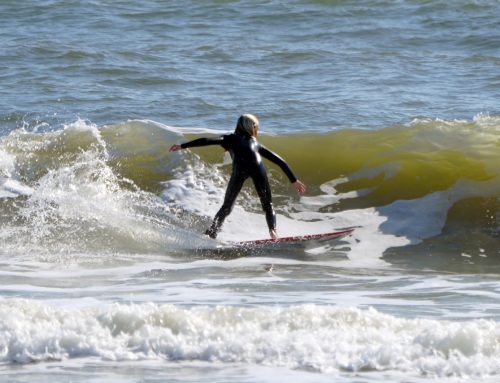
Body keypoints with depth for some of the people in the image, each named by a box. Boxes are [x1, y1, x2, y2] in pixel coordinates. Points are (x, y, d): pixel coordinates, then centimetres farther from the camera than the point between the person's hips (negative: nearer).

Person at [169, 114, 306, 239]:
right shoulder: (256, 144, 37)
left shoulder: (231, 139, 34)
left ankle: (210, 235, -3)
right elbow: (280, 161, 36)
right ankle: (273, 230, -10)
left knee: (226, 206, 11)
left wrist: (183, 146, 18)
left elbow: (208, 140, 19)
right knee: (268, 204, 15)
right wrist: (294, 180, 40)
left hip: (240, 167, -1)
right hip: (257, 166, 1)